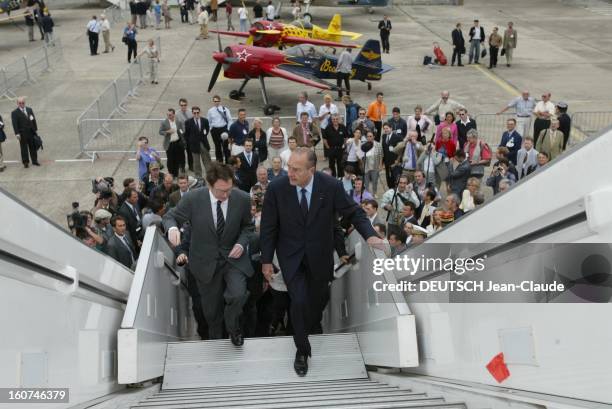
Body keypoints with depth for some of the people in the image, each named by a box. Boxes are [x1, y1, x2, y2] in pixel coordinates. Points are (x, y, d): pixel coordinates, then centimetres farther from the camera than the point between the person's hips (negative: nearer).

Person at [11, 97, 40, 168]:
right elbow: (15, 124, -11)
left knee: (33, 147, 11)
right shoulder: (14, 113, -6)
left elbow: (34, 120, 12)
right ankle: (25, 162, 12)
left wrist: (35, 129, 8)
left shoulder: (29, 110, 8)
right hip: (22, 134, -4)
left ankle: (34, 161, 23)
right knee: (24, 149, 3)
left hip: (31, 132, 4)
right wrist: (17, 134, -17)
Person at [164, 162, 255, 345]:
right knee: (212, 309, 14)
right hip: (206, 261, 0)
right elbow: (170, 216, -4)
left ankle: (233, 327, 11)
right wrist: (172, 228, -28)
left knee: (238, 295, -23)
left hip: (233, 257, 0)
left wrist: (241, 243, -15)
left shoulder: (243, 199, -14)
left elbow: (248, 226, 4)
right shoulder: (193, 199, -19)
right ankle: (216, 341, 43)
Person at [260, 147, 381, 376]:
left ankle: (314, 324, 55)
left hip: (319, 255, 2)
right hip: (291, 256, -1)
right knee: (299, 301, -9)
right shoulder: (277, 189, -19)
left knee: (319, 297, 19)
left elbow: (353, 212, -9)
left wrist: (370, 235, -26)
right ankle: (302, 351, 14)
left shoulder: (331, 186, -19)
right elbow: (268, 227, -8)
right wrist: (266, 260, -5)